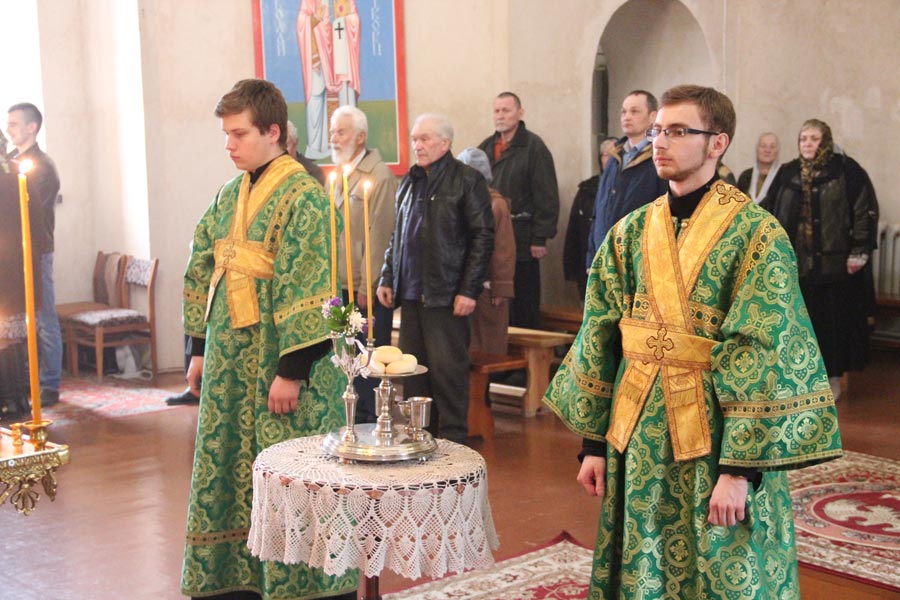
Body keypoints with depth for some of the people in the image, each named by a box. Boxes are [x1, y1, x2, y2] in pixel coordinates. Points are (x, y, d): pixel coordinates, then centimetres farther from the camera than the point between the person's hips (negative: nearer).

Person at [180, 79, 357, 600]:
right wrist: (200, 351, 13)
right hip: (230, 362, 8)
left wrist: (291, 371, -20)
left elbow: (309, 289, -17)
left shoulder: (304, 197, -12)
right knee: (227, 470, 13)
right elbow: (203, 274, 16)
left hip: (279, 364, -7)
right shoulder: (229, 197, 11)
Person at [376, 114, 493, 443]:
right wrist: (387, 278, 14)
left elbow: (483, 236, -7)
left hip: (446, 294, -6)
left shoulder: (467, 180, -3)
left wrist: (469, 290, -12)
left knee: (447, 368, -4)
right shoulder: (409, 182, 17)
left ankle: (453, 439, 5)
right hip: (410, 293, 7)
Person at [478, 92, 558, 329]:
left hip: (521, 241, -6)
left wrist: (540, 238, -14)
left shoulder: (534, 147, -5)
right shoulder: (486, 147, 13)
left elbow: (547, 197, -9)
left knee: (523, 306, 1)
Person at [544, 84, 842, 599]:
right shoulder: (631, 232, 6)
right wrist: (594, 441, 6)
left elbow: (768, 358, -15)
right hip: (637, 440, 5)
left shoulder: (757, 234, -11)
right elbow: (599, 337, 8)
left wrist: (740, 470, -19)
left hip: (714, 437, -4)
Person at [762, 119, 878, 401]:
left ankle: (833, 376, 16)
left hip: (836, 262, -3)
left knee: (835, 321, 3)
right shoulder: (788, 173, 9)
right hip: (797, 263, 3)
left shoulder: (846, 170, -4)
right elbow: (770, 211, 13)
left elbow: (866, 210, -6)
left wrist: (859, 252, -10)